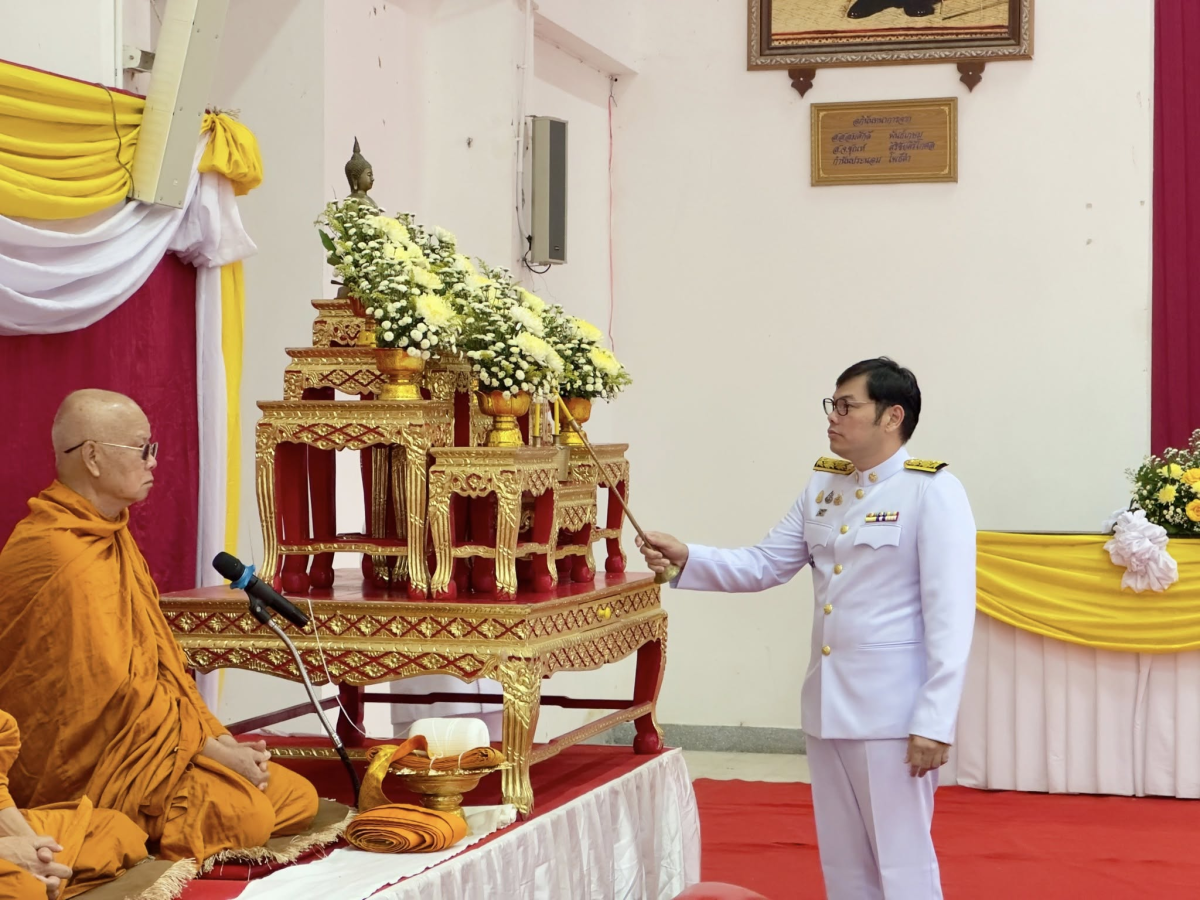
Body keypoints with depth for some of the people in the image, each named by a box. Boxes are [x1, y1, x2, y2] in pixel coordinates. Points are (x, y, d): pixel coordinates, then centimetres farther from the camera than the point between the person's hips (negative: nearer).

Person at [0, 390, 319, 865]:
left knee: (298, 797, 1)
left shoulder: (110, 537, 12)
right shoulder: (68, 563, -21)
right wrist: (213, 750, -14)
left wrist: (218, 737, 2)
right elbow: (116, 694, -21)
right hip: (87, 765, -10)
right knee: (245, 814, -27)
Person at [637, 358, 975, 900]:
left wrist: (935, 722, -20)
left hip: (892, 707, -7)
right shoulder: (823, 487, 12)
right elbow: (763, 566, 13)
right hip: (826, 703, 7)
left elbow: (950, 616, -16)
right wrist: (687, 560, -4)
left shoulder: (931, 491, -11)